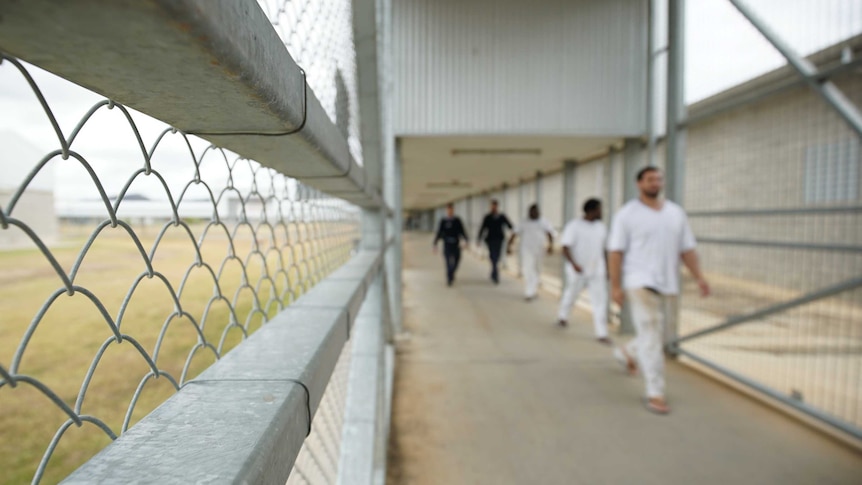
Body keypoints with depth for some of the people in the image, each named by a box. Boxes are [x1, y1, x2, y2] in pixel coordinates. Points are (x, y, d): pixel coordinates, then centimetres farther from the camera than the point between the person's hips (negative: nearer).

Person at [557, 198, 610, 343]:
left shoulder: (601, 227, 6)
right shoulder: (574, 226, -11)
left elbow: (603, 249, 15)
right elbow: (565, 247, -15)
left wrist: (606, 267, 14)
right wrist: (574, 264, -26)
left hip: (597, 271, 4)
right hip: (578, 270, -4)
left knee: (600, 301, -4)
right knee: (571, 295, 15)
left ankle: (602, 333, 2)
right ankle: (563, 317, 44)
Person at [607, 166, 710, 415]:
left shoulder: (676, 212, 12)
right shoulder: (627, 214, -4)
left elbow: (687, 249, 12)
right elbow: (615, 251, -7)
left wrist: (699, 277, 2)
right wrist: (615, 286, -12)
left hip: (669, 284, 6)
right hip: (640, 282, -6)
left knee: (663, 329, 14)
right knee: (651, 335, -8)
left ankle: (628, 353, 42)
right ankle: (655, 394, -2)